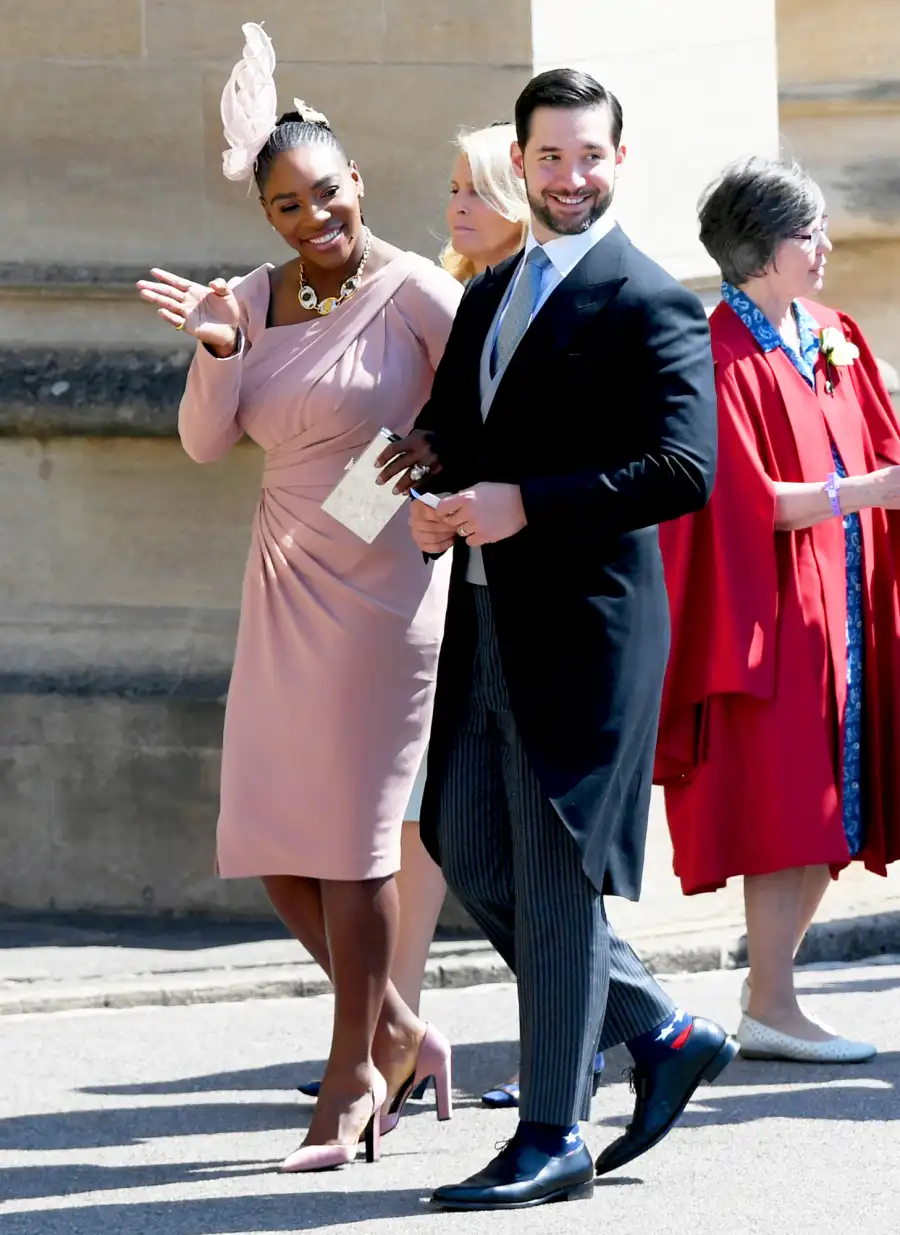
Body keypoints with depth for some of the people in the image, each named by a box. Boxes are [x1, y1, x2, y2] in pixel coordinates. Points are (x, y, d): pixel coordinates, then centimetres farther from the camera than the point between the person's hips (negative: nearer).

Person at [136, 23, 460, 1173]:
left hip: (383, 589, -6)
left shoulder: (412, 291, -9)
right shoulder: (254, 300, 7)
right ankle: (397, 1031, 22)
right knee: (269, 839, 6)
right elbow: (205, 440, 2)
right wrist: (215, 346, -12)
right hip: (284, 590, 6)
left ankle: (354, 1078, 6)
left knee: (350, 833, -4)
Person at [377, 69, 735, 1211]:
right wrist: (440, 491, 3)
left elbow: (684, 468, -18)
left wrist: (523, 504, -22)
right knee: (470, 856, 10)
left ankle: (552, 1139, 5)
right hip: (486, 622, 8)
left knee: (553, 875, -4)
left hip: (583, 624, -8)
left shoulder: (651, 306, -8)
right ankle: (664, 1036, 24)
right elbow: (446, 429, 27)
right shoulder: (490, 295, 17)